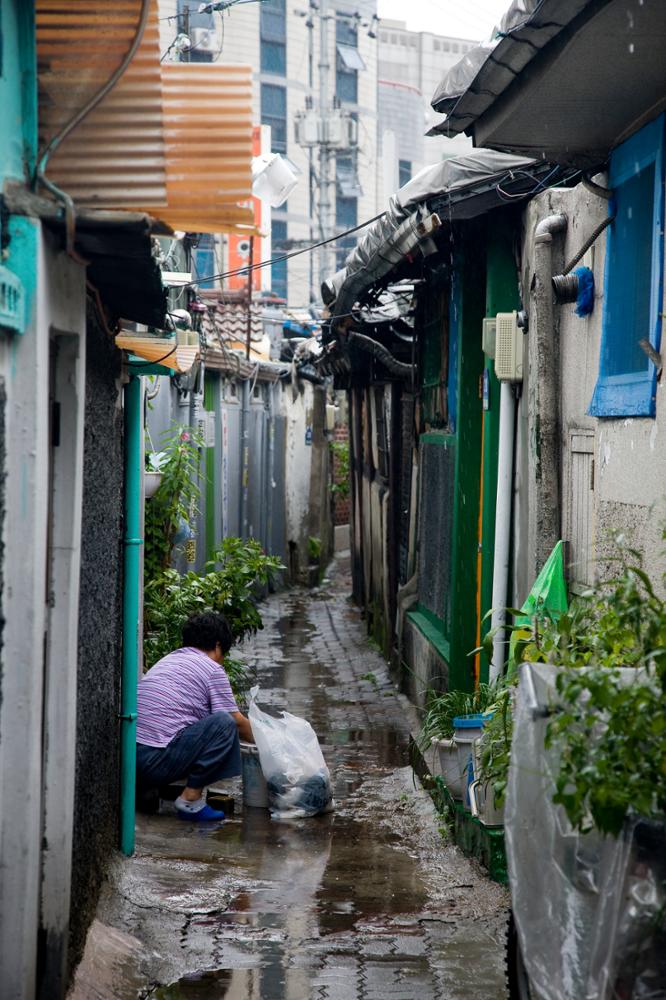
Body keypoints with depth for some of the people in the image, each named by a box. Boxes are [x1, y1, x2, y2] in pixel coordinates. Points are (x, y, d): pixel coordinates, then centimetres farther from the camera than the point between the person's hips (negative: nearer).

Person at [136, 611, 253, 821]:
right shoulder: (212, 669, 2)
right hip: (154, 762, -8)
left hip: (125, 760, 8)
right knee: (224, 723, -3)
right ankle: (191, 798, -5)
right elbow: (238, 722, 6)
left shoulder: (168, 660, 25)